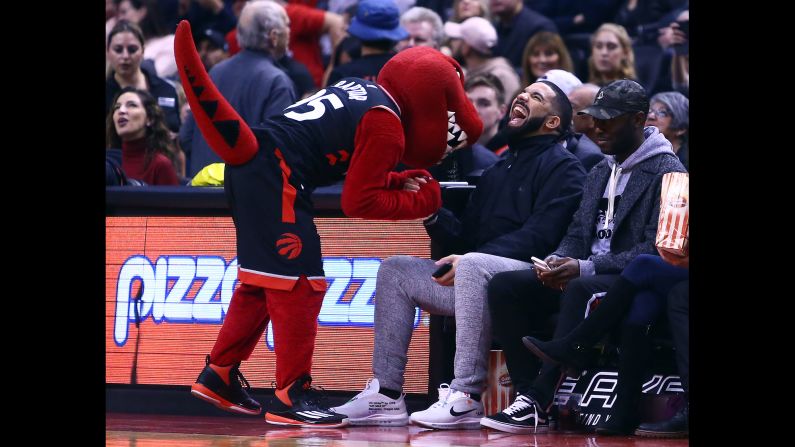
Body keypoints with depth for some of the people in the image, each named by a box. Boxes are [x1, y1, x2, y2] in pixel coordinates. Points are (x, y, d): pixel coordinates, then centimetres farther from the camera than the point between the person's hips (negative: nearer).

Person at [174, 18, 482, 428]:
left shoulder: (360, 90, 17)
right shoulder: (387, 126, -9)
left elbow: (354, 170, 26)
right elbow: (358, 202, -9)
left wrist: (401, 181, 15)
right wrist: (420, 202, 2)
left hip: (249, 162, 10)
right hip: (276, 176, -10)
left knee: (261, 282, 19)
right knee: (299, 285, -5)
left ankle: (219, 374, 26)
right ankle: (291, 396, -3)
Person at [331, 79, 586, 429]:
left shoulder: (562, 167, -1)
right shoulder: (497, 171, 25)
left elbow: (539, 236, -15)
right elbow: (466, 237, 20)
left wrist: (469, 257, -20)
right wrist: (433, 216, -1)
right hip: (479, 282, 9)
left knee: (474, 265, -37)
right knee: (395, 270, 1)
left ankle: (466, 398, -39)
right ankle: (386, 395, -8)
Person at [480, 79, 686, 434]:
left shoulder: (665, 173, -8)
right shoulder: (600, 173, 20)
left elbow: (655, 251, -17)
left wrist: (585, 269, -23)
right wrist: (557, 261, -5)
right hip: (586, 278, 8)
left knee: (578, 292, -39)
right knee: (504, 285, -12)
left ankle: (539, 401, -37)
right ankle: (526, 395, -22)